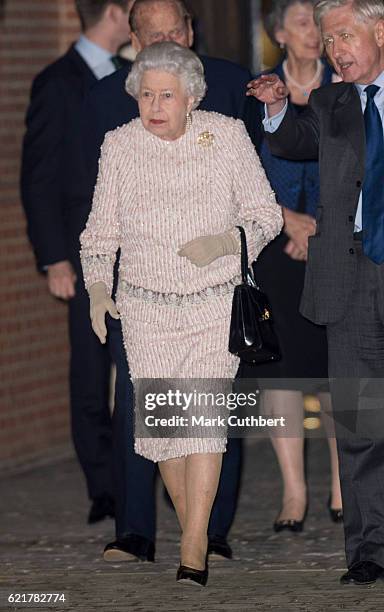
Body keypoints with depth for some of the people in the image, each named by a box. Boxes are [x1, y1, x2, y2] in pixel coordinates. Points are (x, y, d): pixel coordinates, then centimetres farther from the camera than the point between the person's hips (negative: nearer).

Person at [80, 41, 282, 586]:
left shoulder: (228, 136, -3)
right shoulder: (119, 145, 2)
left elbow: (266, 214, 2)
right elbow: (101, 229, 10)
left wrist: (226, 242, -16)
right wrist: (98, 287, -4)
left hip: (218, 302, -2)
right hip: (147, 307, 2)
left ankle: (191, 560, -17)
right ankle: (198, 536, 16)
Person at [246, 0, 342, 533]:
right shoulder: (256, 93, 6)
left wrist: (319, 228, -10)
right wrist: (286, 217, -7)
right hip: (274, 244, 0)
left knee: (334, 370, -4)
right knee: (279, 361, -5)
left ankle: (343, 485, 10)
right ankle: (294, 493, -2)